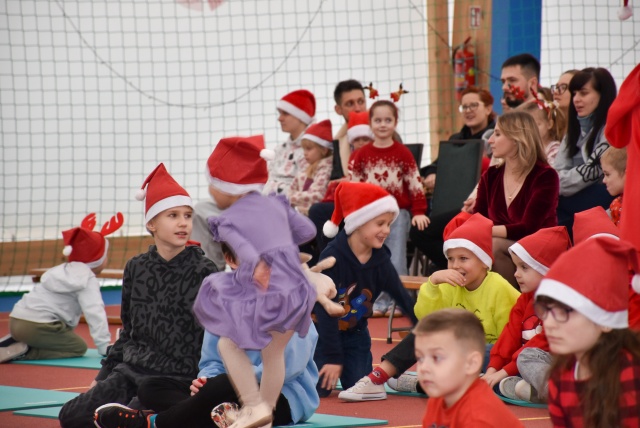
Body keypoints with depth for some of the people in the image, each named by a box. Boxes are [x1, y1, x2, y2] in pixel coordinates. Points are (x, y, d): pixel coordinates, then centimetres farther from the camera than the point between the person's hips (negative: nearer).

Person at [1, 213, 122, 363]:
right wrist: (104, 346, -15)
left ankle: (13, 343, 8)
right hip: (37, 326, -9)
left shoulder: (63, 271, 23)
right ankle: (26, 351, -13)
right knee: (79, 347, 2)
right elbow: (95, 313, -14)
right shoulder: (88, 280, -6)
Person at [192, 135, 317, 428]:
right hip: (296, 290, 6)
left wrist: (256, 265, -40)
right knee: (274, 352, 20)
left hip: (264, 292, -6)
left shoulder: (227, 220, -2)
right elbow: (308, 230, 20)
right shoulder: (276, 204, 13)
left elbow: (244, 248, -22)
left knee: (228, 343, 10)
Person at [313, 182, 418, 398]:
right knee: (318, 389, -13)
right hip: (321, 330, -4)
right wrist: (333, 357, -27)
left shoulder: (381, 261, -10)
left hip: (355, 333, 4)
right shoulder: (332, 256, -25)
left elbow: (404, 299, -8)